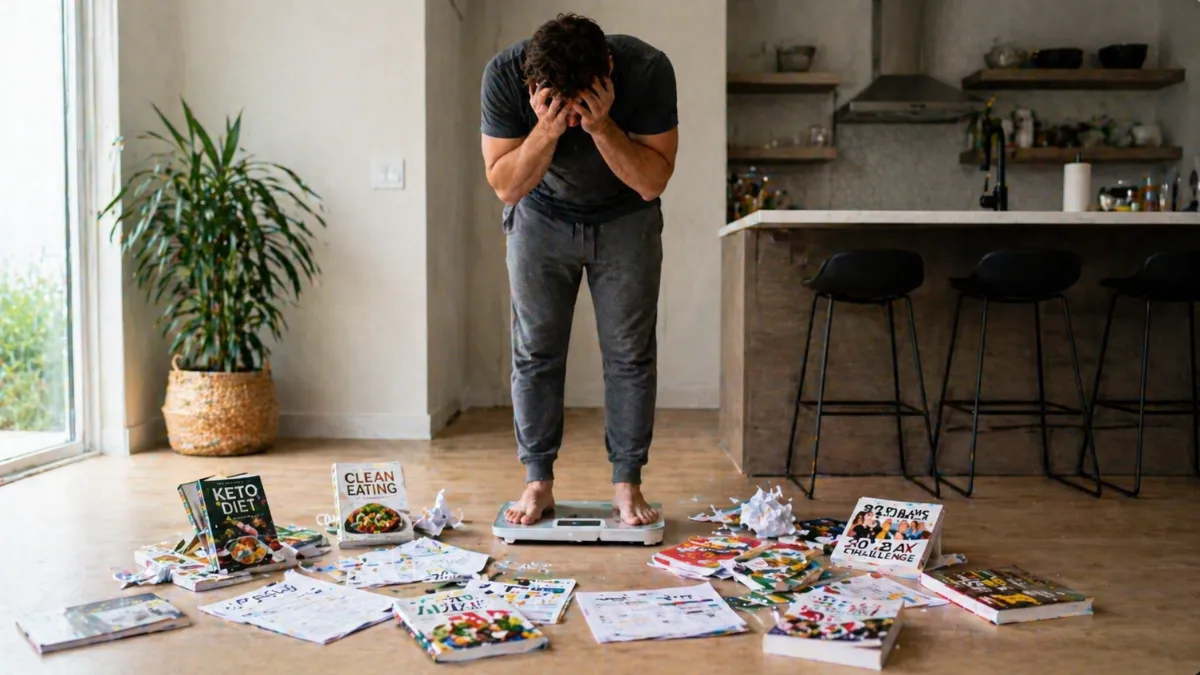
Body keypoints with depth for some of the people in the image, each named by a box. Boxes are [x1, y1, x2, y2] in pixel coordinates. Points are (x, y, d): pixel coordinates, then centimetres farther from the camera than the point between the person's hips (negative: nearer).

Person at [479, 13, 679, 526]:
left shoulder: (648, 70, -29)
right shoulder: (505, 75, -27)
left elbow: (653, 182, -24)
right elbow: (505, 187, -22)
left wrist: (602, 127, -39)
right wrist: (547, 131, -39)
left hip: (626, 219, 0)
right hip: (541, 218, 1)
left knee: (630, 353, -2)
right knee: (535, 352, 0)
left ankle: (627, 484, 9)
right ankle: (538, 482, 11)